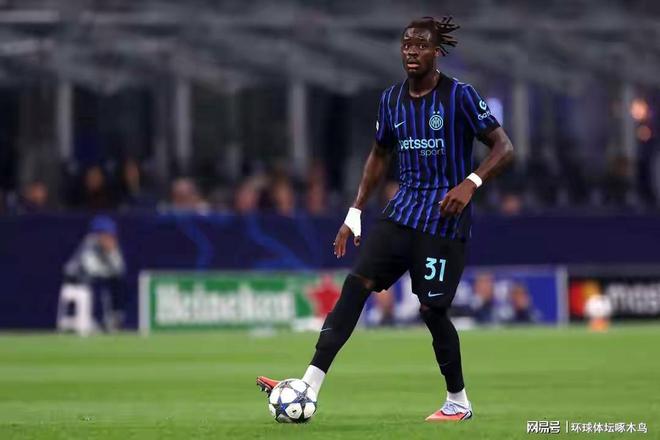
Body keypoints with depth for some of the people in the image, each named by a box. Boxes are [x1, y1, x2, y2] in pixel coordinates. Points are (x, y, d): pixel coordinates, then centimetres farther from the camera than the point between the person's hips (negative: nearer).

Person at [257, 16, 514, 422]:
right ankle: (309, 386, -16)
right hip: (403, 211, 6)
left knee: (432, 309, -5)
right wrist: (356, 212, 16)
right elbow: (380, 155, 21)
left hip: (444, 218, -6)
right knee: (357, 283, -10)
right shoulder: (392, 99, 8)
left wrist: (471, 183, -26)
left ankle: (459, 403, 15)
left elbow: (504, 149, -10)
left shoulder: (459, 96, -10)